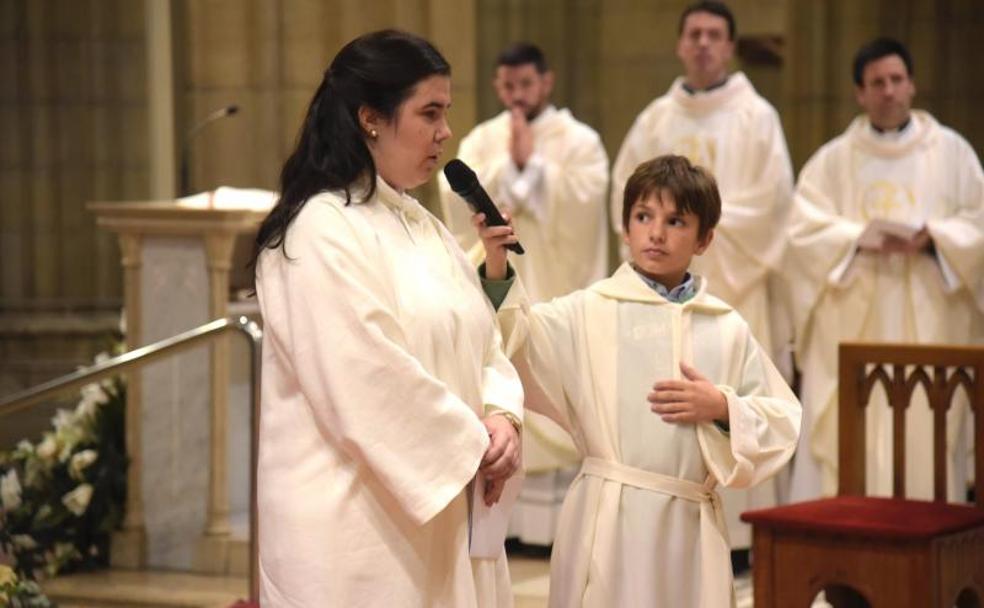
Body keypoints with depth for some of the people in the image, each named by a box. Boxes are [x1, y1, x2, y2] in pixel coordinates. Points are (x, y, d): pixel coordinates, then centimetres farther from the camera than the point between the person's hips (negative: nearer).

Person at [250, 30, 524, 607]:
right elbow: (371, 384, -20)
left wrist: (502, 416, -6)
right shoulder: (322, 231, -14)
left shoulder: (425, 227, 15)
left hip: (438, 509, 8)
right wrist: (472, 444, -12)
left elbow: (483, 344, 14)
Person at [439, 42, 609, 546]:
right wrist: (508, 163, -12)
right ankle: (503, 515, 5)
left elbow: (581, 201, -14)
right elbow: (457, 198, -5)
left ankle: (566, 518, -1)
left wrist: (532, 162, -13)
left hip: (558, 291, -3)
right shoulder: (480, 141, 10)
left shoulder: (580, 141, 2)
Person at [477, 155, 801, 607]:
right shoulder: (589, 312, 1)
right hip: (609, 522, -2)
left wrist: (723, 408, -8)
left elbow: (782, 422, 10)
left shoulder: (727, 330, 8)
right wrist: (496, 268, -24)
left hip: (692, 525, 2)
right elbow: (515, 343, -12)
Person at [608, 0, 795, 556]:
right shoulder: (656, 119, 12)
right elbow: (626, 191, 10)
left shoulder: (756, 116, 0)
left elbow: (771, 199, -8)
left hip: (732, 285, -4)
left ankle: (744, 530, -3)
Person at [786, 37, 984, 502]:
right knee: (844, 441, -5)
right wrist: (862, 237, -16)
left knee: (925, 437, -4)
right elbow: (804, 229, 0)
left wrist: (932, 236, -14)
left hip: (927, 322, 0)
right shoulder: (832, 160, 9)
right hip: (851, 324, 0)